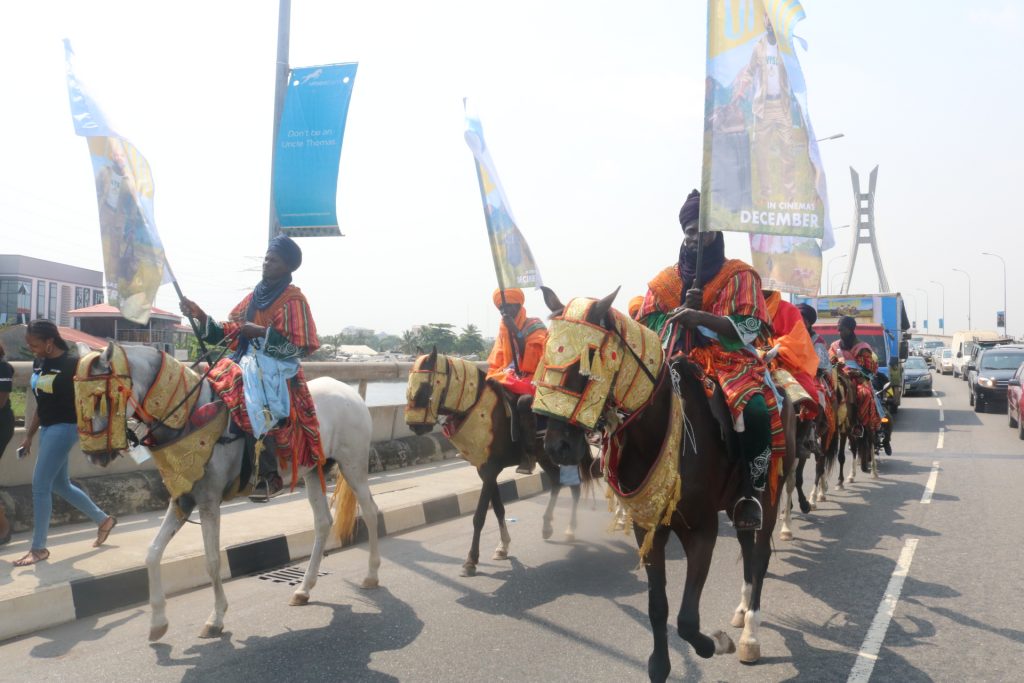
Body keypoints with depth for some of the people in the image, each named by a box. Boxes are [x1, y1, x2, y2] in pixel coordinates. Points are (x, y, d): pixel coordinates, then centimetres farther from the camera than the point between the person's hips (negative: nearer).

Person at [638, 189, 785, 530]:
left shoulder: (739, 275, 7)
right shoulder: (665, 281, 15)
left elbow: (747, 329, -6)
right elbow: (648, 332, 6)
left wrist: (697, 316, -20)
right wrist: (684, 308, -10)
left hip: (731, 361, -2)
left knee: (756, 411, -34)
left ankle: (751, 492, -16)